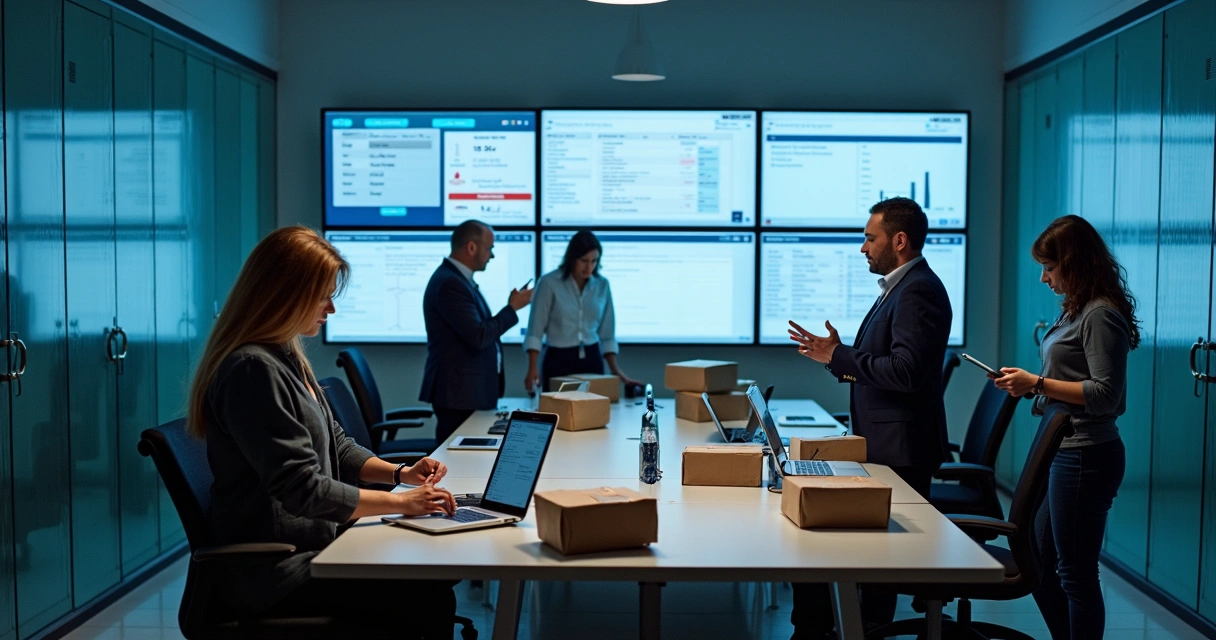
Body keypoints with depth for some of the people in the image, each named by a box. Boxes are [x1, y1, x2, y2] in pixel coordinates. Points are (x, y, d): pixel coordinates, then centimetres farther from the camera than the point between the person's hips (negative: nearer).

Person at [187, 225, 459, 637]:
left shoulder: (286, 356, 13)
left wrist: (399, 473, 3)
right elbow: (302, 489, -23)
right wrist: (400, 502, -16)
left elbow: (334, 446, 19)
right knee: (432, 600, -18)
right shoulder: (252, 370, -19)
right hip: (270, 574, -10)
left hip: (308, 542, 10)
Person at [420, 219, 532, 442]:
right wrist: (512, 307, -12)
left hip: (468, 389, 10)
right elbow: (479, 337, -23)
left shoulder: (458, 279, 15)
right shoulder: (450, 283, -18)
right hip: (459, 391, -10)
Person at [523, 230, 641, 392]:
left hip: (592, 359, 3)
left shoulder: (602, 285, 4)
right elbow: (536, 330, -8)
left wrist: (616, 371, 1)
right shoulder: (549, 283, -8)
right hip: (558, 360, -3)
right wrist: (532, 368, -17)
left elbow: (606, 333, 8)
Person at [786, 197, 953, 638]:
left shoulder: (918, 291, -16)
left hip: (900, 448, -10)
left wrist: (839, 357, -18)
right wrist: (838, 354, 8)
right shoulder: (902, 288, 16)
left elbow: (905, 371, -26)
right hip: (885, 443, 10)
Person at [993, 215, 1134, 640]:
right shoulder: (1077, 311, 13)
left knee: (1075, 574, 2)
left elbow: (1106, 394, -20)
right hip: (1060, 452, 10)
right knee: (1039, 568, 17)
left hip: (1084, 457, -10)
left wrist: (1038, 384, -18)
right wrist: (1028, 384, 8)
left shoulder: (1101, 315, -15)